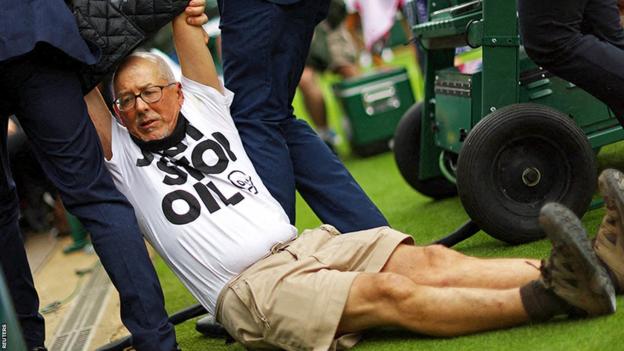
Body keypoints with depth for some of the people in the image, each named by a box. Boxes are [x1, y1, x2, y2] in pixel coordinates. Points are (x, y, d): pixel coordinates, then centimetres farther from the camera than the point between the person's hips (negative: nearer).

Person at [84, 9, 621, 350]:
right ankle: (552, 299, -41)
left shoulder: (204, 109, 19)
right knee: (389, 294, -28)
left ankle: (562, 277, -37)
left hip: (304, 244, 6)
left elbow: (189, 31, 17)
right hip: (248, 289, -6)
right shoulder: (124, 156, 10)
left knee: (428, 261, -20)